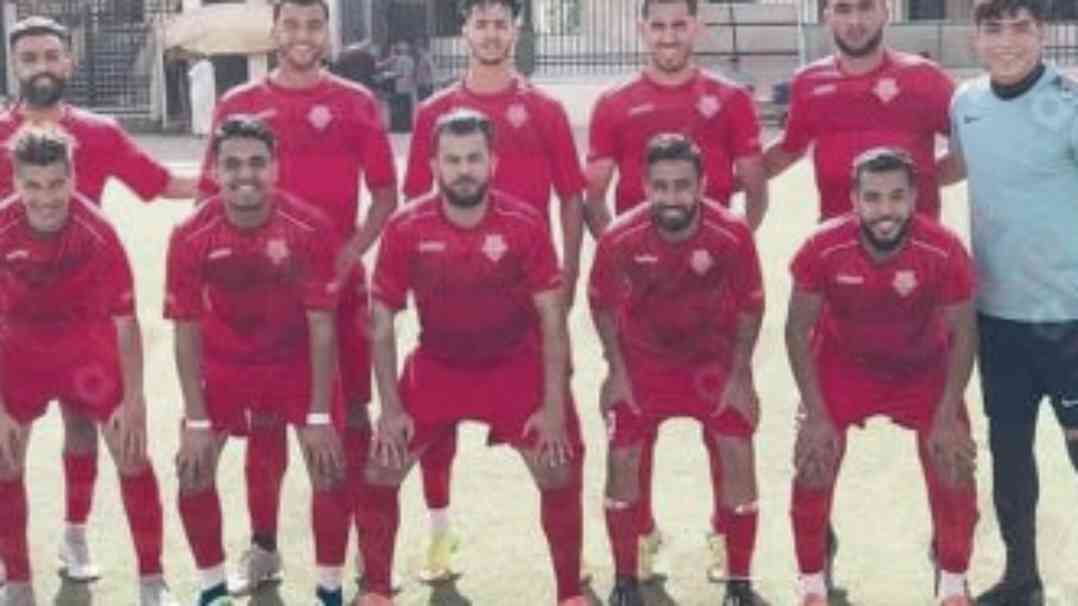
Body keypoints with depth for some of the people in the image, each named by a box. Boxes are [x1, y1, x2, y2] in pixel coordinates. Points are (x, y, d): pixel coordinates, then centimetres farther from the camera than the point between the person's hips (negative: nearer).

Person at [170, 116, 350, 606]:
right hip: (224, 366, 1)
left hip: (298, 364, -1)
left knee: (331, 473, -8)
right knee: (193, 473, -3)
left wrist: (319, 416, -16)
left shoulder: (311, 228, -24)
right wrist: (197, 423, -13)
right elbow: (187, 332, -12)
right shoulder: (190, 237, -20)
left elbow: (322, 327, -17)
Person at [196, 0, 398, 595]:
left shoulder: (356, 103, 3)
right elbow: (212, 194, 7)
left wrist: (352, 252, -9)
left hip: (339, 282, -1)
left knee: (349, 413, 3)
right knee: (264, 418, 6)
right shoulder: (239, 104, 4)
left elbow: (385, 193, 5)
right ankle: (263, 546, 17)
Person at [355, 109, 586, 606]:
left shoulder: (525, 224, -17)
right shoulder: (405, 229, -15)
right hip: (437, 365, 1)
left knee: (559, 473, -9)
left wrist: (553, 406, -14)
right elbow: (382, 323, -6)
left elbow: (552, 320, -10)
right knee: (379, 472, -6)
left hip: (515, 365, -1)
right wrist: (391, 408, -11)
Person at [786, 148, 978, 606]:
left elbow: (962, 334, -14)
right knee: (812, 466, -6)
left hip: (923, 370, 0)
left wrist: (947, 416, -15)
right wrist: (816, 414, -16)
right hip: (843, 366, 0)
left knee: (954, 468, -6)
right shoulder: (823, 248, -29)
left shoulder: (945, 251, -29)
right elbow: (798, 330, -15)